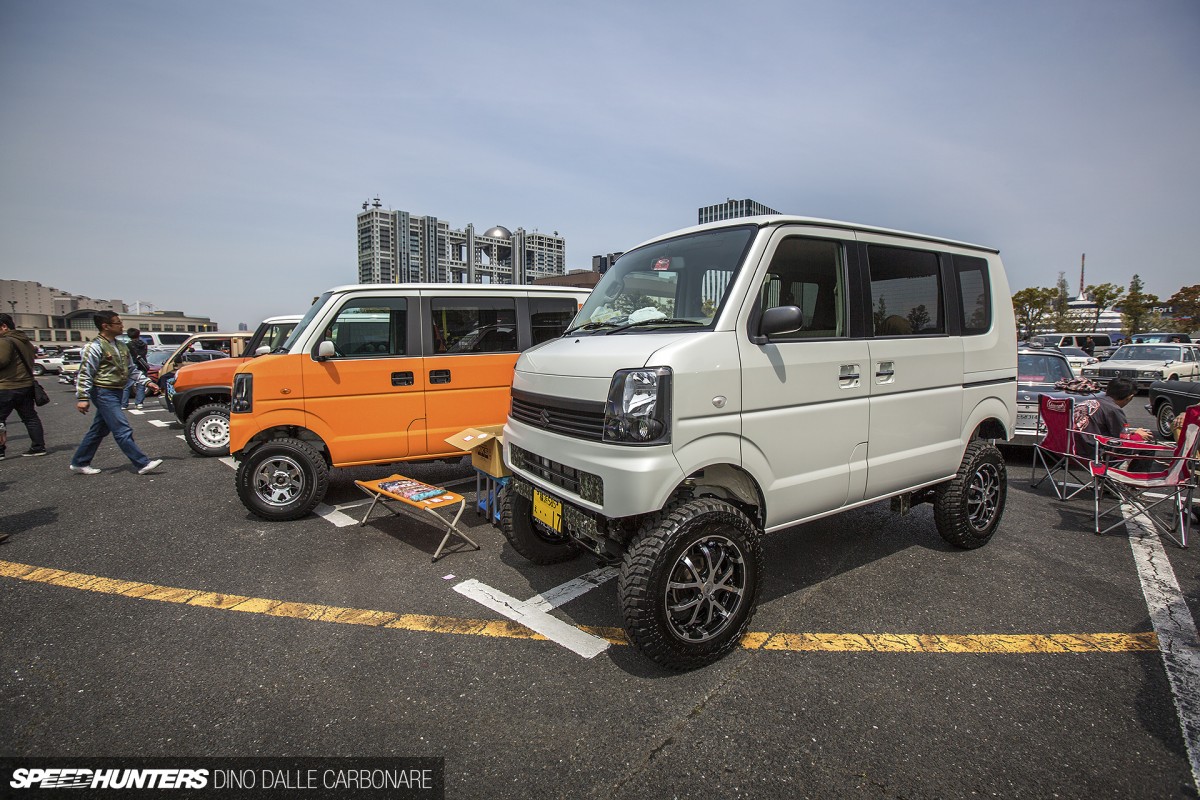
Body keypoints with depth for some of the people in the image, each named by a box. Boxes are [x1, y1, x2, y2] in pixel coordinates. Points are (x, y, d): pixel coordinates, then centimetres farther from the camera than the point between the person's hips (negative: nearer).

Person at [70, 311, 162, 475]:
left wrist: (147, 382, 8)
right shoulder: (95, 347, -12)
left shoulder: (121, 347, 13)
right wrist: (83, 398, -18)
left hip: (115, 393, 9)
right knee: (123, 431, -10)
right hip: (104, 393, -9)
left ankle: (79, 463, 28)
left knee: (98, 431, 16)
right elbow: (84, 374, -14)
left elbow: (132, 369, 20)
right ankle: (143, 464, -12)